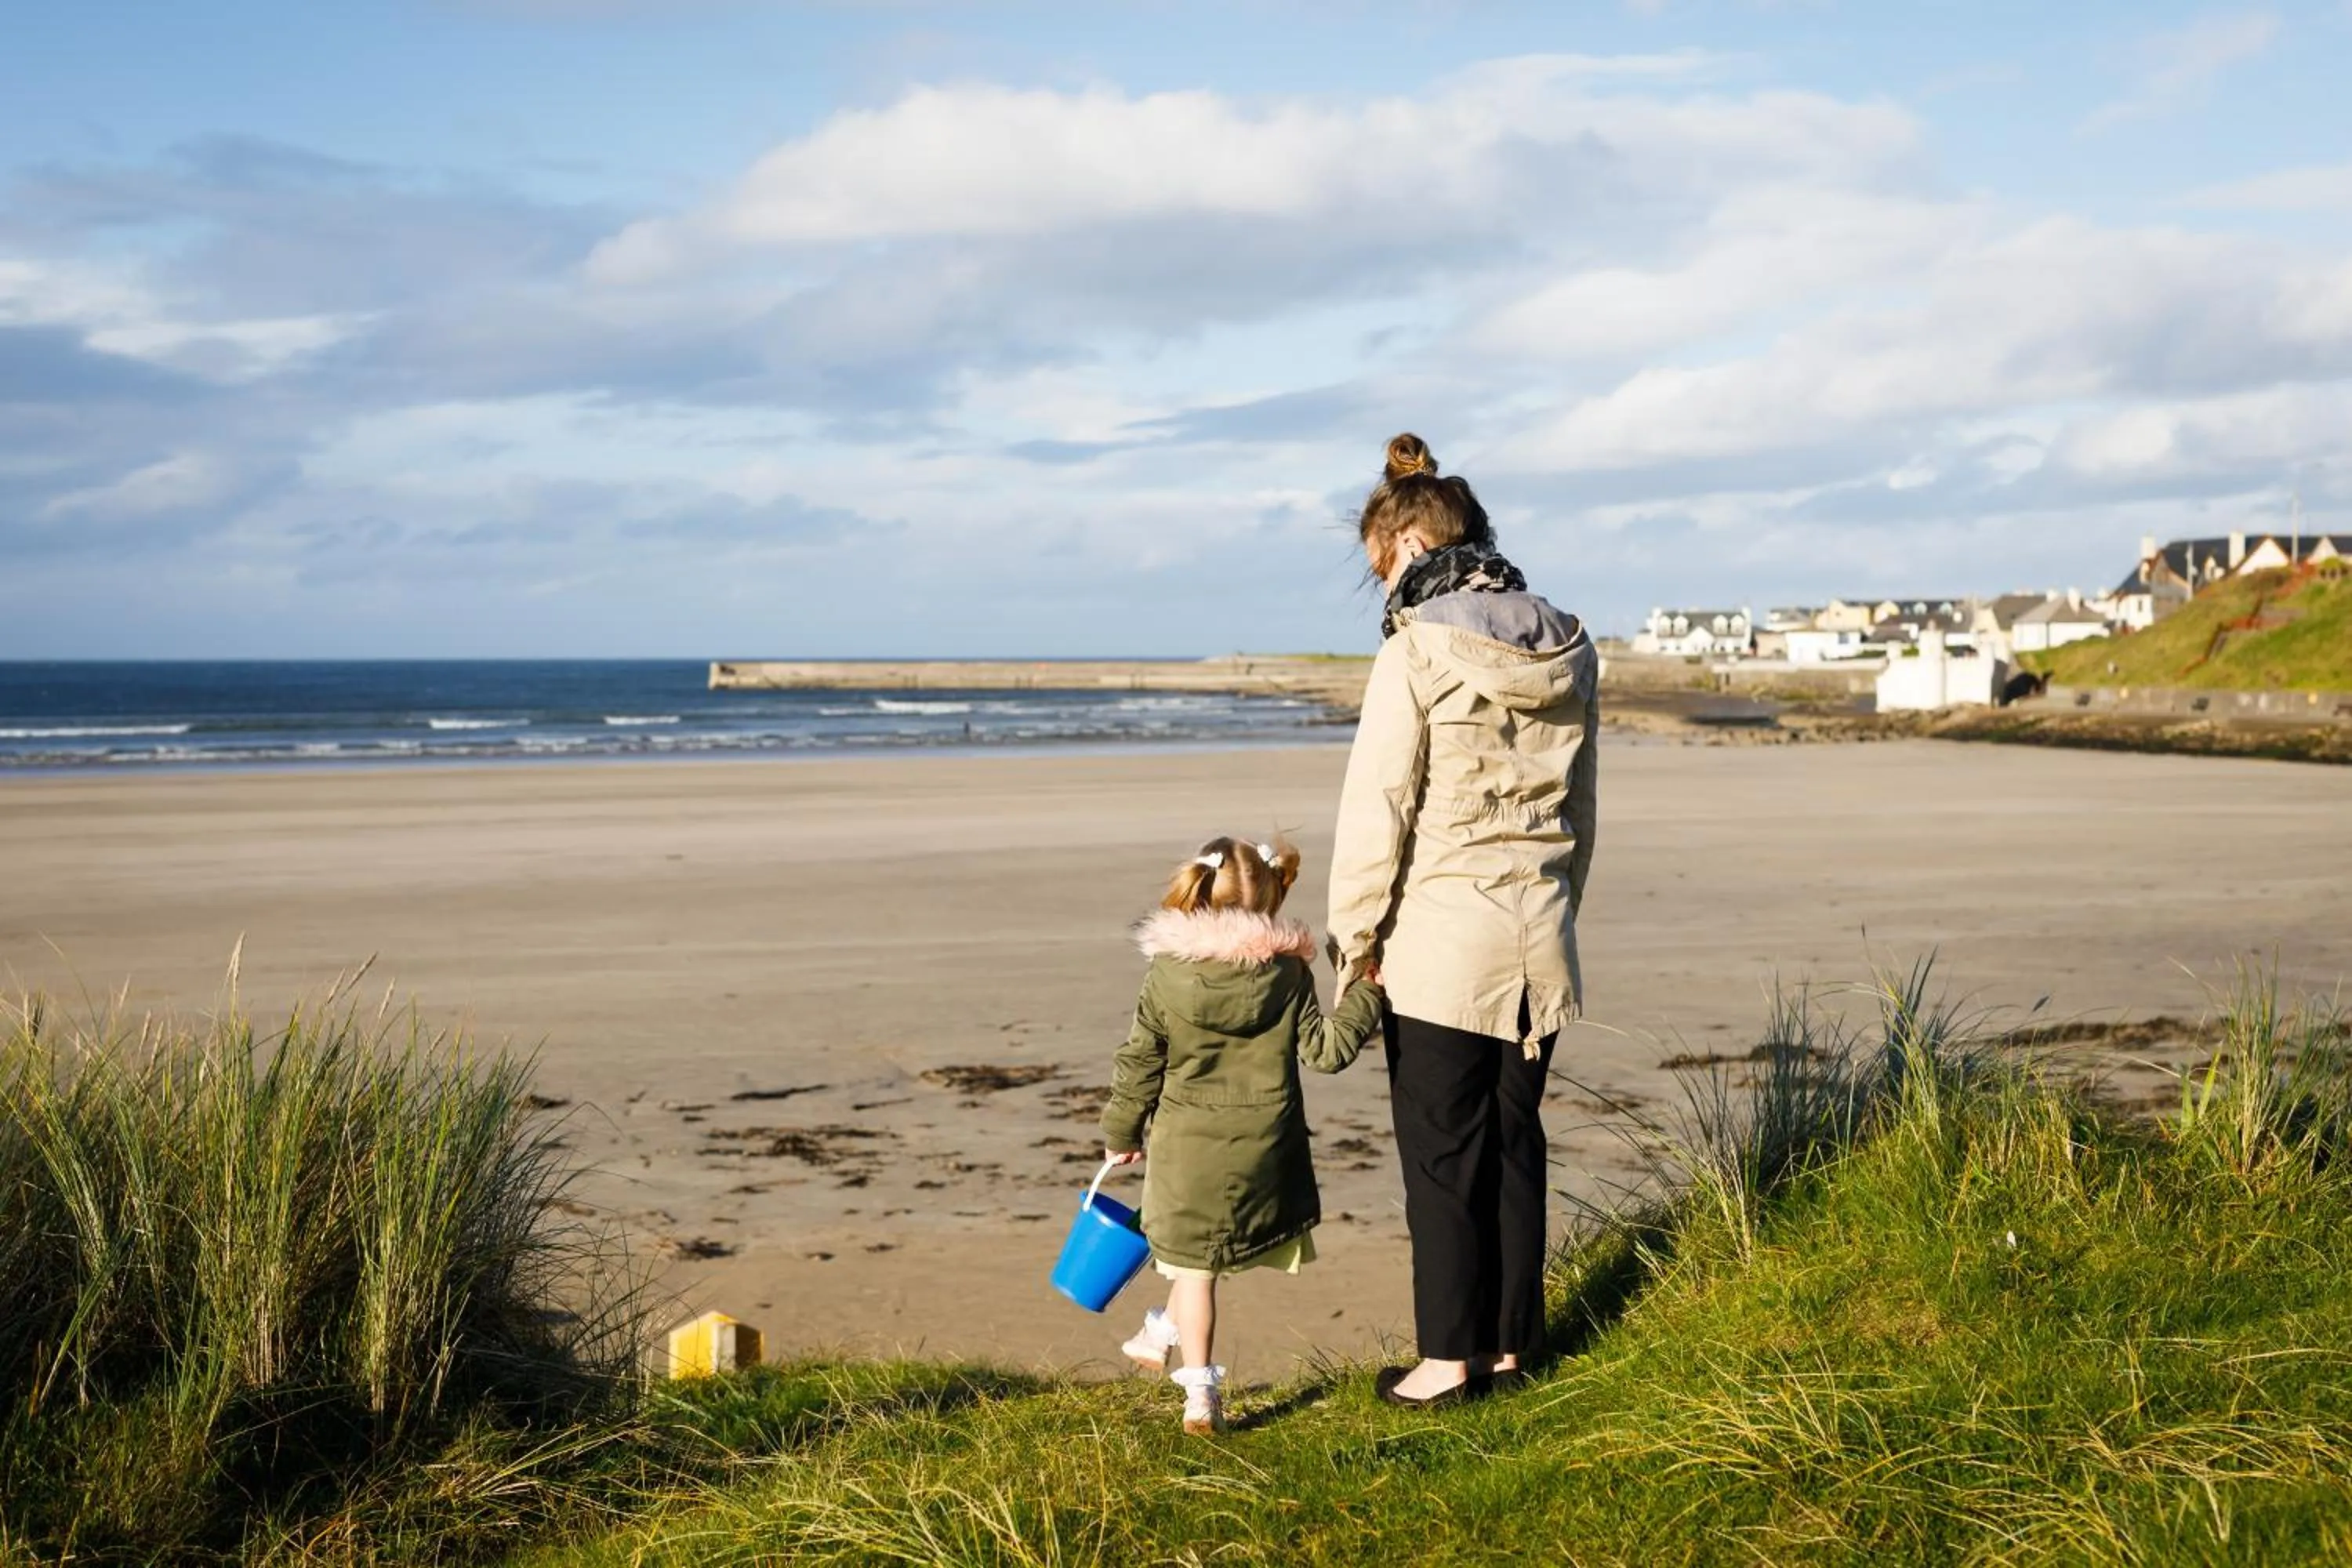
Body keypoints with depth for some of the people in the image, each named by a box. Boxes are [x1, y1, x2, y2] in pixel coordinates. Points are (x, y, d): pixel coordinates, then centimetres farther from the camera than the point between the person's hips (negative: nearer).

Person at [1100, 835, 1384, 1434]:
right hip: (1264, 1146, 2)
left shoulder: (1167, 975, -7)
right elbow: (1325, 1048, -3)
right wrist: (1366, 995, 9)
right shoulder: (1288, 973, -6)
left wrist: (1120, 1133, 11)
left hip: (1187, 1145, -1)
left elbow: (1140, 1064, -1)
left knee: (1194, 1265, 5)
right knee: (1202, 1259, 23)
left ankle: (1201, 1393, 5)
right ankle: (1163, 1333, 41)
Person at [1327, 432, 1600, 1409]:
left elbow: (1376, 810, -13)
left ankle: (1449, 1356, 11)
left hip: (1440, 947, -6)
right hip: (1540, 943, 6)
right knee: (1515, 1142, 14)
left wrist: (1355, 939, -4)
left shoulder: (1417, 650, -13)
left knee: (1442, 1155, 4)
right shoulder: (1568, 650, 7)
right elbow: (1578, 809, 14)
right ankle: (1511, 1340, 23)